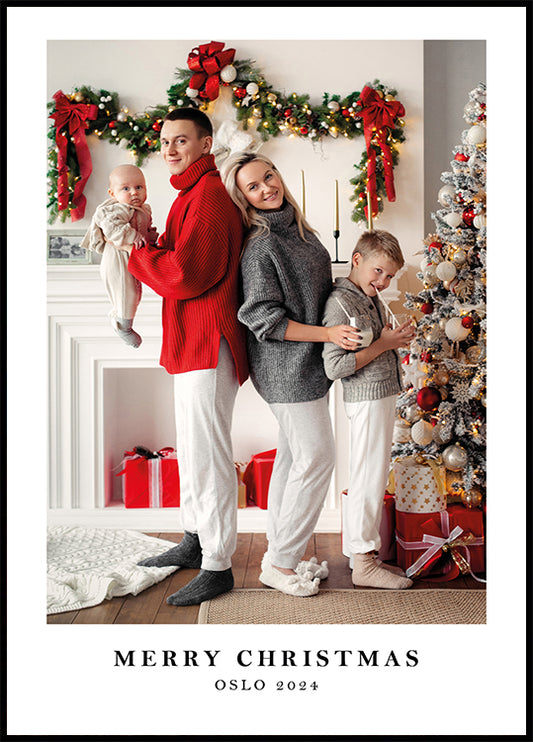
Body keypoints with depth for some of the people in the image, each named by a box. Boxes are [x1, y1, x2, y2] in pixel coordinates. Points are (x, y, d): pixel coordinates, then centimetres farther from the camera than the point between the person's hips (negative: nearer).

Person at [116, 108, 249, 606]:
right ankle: (194, 541, 32)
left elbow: (185, 275, -23)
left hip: (207, 345, -11)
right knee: (190, 448, 19)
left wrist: (133, 254, -9)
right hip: (191, 342, 11)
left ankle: (217, 566, 2)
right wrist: (146, 248, 4)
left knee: (208, 454, -7)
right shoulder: (194, 193, 20)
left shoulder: (206, 196, -15)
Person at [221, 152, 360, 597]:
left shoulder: (298, 230, 10)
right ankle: (280, 562, 6)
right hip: (287, 365, -9)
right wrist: (327, 334, -20)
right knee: (316, 457, -6)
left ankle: (281, 551, 26)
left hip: (309, 361, 9)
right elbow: (264, 319, -20)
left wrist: (343, 322, 14)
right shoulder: (259, 246, -18)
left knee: (293, 455, 14)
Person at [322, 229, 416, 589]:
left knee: (374, 478, 14)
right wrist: (382, 345, -18)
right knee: (369, 479, -4)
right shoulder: (340, 303, -16)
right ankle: (363, 564, 5)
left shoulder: (372, 299, 14)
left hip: (383, 395, 10)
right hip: (367, 399, -10)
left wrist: (397, 339, 8)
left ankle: (364, 551, 24)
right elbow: (334, 367, -22)